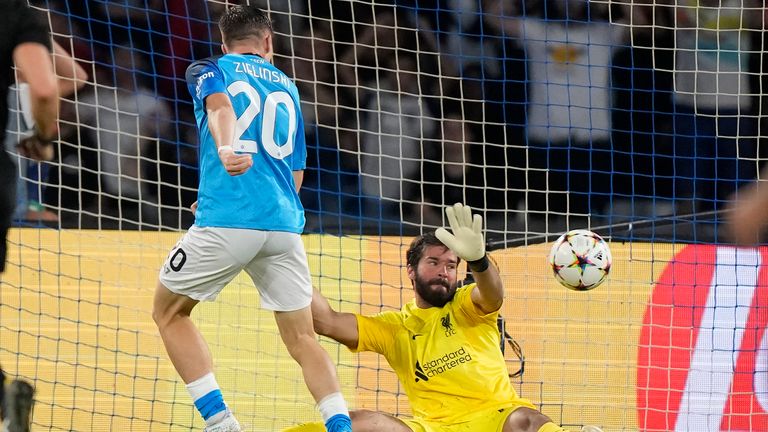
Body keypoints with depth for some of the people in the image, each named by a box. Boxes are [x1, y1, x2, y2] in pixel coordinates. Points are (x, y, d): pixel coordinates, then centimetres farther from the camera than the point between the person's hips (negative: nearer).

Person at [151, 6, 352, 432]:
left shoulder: (208, 70, 12)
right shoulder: (287, 88, 25)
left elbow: (220, 105, -13)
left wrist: (226, 148, -34)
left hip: (225, 223, -4)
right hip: (284, 224, 4)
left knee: (169, 312, 15)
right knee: (302, 339, 9)